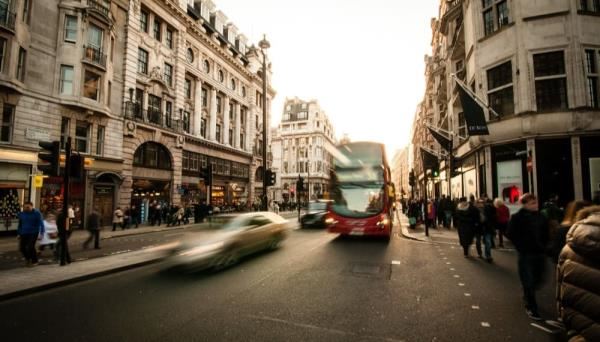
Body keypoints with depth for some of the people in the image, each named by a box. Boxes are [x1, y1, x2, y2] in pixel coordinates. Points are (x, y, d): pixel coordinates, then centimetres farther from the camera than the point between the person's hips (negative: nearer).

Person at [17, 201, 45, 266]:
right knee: (22, 247, 1)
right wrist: (18, 233, 16)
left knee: (30, 247, -12)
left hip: (34, 233, -5)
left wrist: (41, 233, -18)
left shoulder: (37, 213, -9)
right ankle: (28, 258, 29)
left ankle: (34, 261, 7)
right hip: (24, 233, 5)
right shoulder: (21, 214, 6)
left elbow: (41, 223, -11)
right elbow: (20, 224, 18)